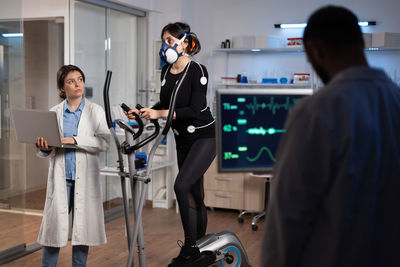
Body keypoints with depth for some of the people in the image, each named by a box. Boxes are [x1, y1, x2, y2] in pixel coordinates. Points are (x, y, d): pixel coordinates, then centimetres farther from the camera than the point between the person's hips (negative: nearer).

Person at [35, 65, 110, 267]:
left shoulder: (95, 111, 5)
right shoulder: (54, 113, 8)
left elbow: (104, 142, -8)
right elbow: (47, 151, 8)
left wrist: (75, 141, -17)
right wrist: (44, 148, -15)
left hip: (86, 178, 0)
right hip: (60, 178, 1)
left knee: (83, 225, 5)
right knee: (53, 224, -1)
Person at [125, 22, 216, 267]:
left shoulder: (197, 70, -17)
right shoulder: (166, 71, 5)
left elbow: (195, 110, -25)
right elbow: (165, 104, 15)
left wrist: (159, 114, -29)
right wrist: (144, 112, -1)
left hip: (204, 138, -7)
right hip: (183, 140, 7)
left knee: (181, 185, -21)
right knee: (195, 195, 12)